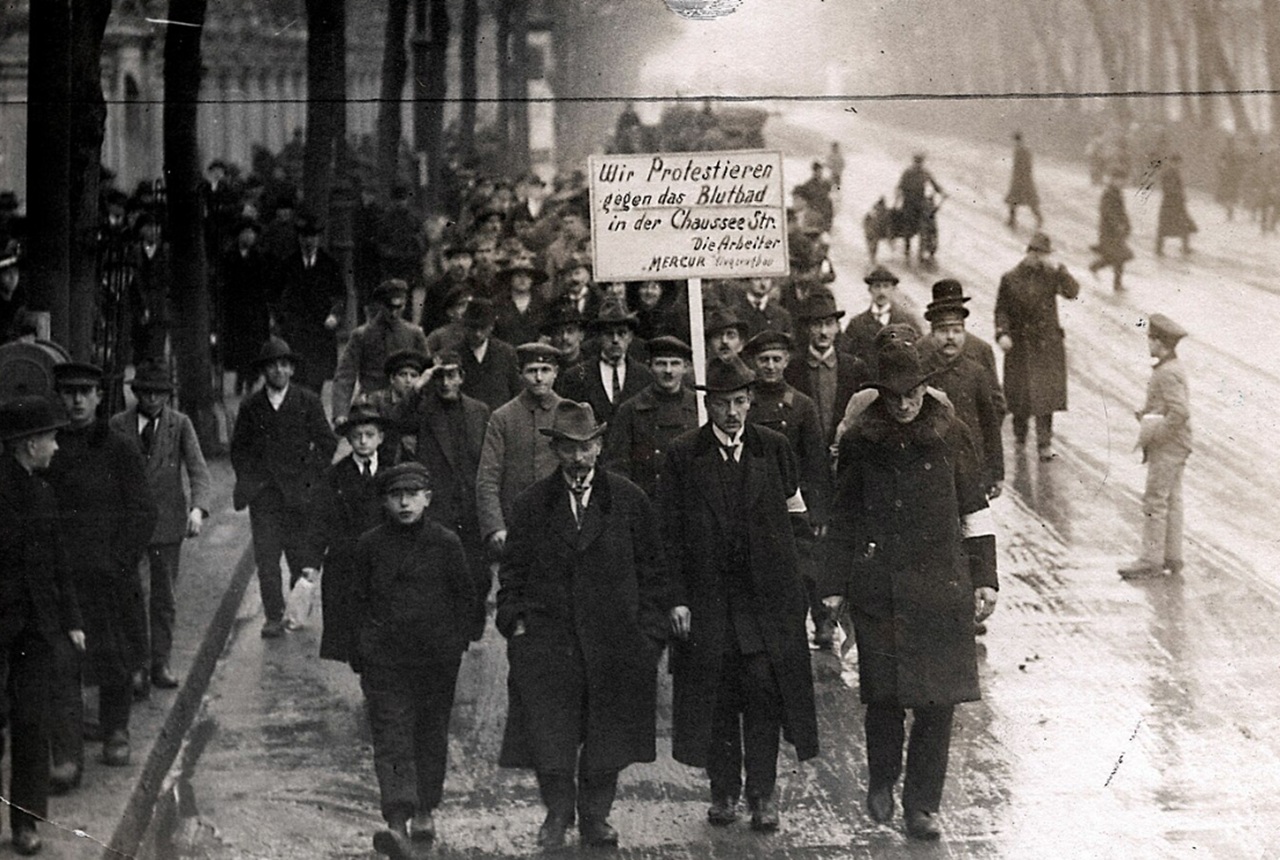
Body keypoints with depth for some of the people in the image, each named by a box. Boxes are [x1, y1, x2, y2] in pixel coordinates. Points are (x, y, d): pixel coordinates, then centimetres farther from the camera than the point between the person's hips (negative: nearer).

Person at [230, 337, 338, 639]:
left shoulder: (308, 402, 2)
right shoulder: (251, 406, 8)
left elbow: (327, 443, 4)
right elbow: (238, 447, 15)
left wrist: (311, 478, -3)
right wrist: (247, 480, 4)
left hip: (299, 493, -1)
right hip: (263, 494, 1)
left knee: (300, 554, 2)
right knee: (266, 555, -5)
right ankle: (273, 617, -1)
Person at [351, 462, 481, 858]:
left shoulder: (446, 542, 0)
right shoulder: (370, 544, 2)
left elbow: (466, 596, 8)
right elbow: (359, 598, 12)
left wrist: (456, 639, 2)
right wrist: (366, 638, 4)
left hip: (437, 655, 1)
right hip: (384, 657, -1)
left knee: (432, 734, 11)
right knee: (391, 736, -11)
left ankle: (425, 814, 27)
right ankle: (397, 822, -21)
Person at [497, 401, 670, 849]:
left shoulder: (630, 501, 4)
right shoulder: (531, 505, 5)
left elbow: (652, 571, 7)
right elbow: (513, 572, 10)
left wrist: (650, 632, 1)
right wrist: (514, 620, -2)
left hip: (614, 639, 0)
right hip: (546, 639, 0)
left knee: (607, 740, 6)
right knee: (548, 735, -2)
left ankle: (595, 817, 20)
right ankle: (557, 814, 16)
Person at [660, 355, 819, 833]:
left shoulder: (774, 448, 6)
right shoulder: (683, 455, 1)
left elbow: (794, 517, 12)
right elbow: (671, 533, 0)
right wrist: (677, 598, -5)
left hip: (765, 594, 1)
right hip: (707, 595, 0)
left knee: (763, 689, -5)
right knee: (716, 697, 4)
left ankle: (763, 794, 4)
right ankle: (724, 790, 17)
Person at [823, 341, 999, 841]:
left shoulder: (949, 435, 3)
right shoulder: (860, 443, 3)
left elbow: (975, 511, 8)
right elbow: (842, 520, 10)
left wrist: (984, 580, 5)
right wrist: (834, 587, 7)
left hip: (940, 587, 0)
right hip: (877, 589, 0)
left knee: (937, 699, -2)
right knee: (882, 694, 0)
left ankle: (922, 805, 10)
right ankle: (882, 779, 27)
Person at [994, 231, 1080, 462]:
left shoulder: (1051, 275, 0)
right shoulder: (1011, 279, -2)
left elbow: (1072, 292, -14)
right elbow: (1001, 310, 1)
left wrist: (1060, 272, -25)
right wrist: (1002, 333, -13)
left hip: (1047, 346, 0)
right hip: (1020, 344, 0)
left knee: (1046, 393, -4)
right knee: (1019, 392, 7)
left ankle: (1044, 442, 0)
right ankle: (1020, 432, 32)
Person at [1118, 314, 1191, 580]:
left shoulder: (1168, 374, -21)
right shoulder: (1174, 368, 10)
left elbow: (1179, 413, -28)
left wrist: (1151, 436, -21)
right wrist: (1144, 414, 7)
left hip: (1167, 448, -10)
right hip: (1174, 448, 10)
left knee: (1155, 502, -4)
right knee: (1171, 501, 13)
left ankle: (1151, 560, 0)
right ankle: (1172, 558, 19)